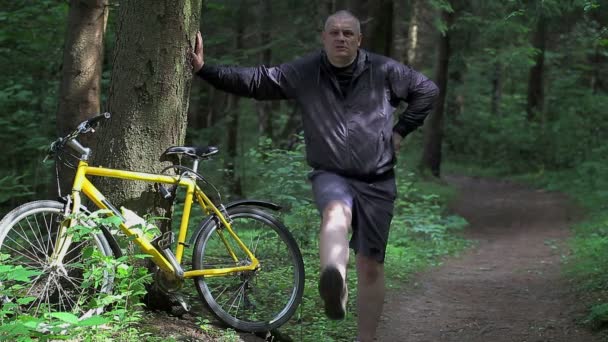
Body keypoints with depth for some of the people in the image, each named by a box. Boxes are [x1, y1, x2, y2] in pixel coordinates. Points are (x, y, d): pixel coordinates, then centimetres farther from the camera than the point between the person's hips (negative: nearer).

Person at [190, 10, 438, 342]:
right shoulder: (304, 72, -2)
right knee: (335, 211, -38)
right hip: (331, 175, -2)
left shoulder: (384, 71, -2)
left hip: (377, 182, 2)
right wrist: (204, 69, -16)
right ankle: (334, 288, -66)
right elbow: (254, 81, -5)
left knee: (371, 266, 4)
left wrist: (400, 131, 5)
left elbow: (427, 89, 12)